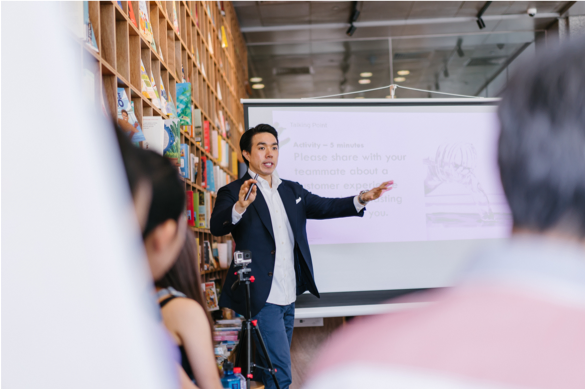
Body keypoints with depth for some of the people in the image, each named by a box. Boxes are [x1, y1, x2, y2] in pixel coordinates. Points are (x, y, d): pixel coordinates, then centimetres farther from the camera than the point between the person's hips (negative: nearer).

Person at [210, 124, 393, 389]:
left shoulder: (292, 191, 14)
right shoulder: (233, 192, -7)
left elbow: (325, 207, 10)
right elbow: (217, 227, -22)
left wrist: (361, 199, -6)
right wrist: (240, 206, -43)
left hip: (288, 297, 7)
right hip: (262, 299, -7)